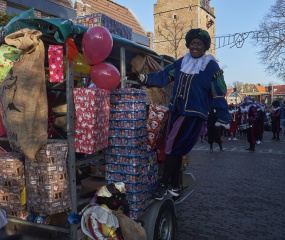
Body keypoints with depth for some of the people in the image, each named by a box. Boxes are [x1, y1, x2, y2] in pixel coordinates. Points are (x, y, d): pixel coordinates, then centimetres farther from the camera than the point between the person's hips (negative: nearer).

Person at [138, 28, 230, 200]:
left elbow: (219, 94, -5)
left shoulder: (211, 66, -6)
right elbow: (164, 76, 8)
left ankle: (164, 184, 8)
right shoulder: (182, 62, 9)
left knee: (173, 149, -8)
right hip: (176, 112, 6)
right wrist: (146, 78, -7)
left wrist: (223, 118, -4)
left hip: (194, 115, -5)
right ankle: (174, 186, 25)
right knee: (175, 150, 11)